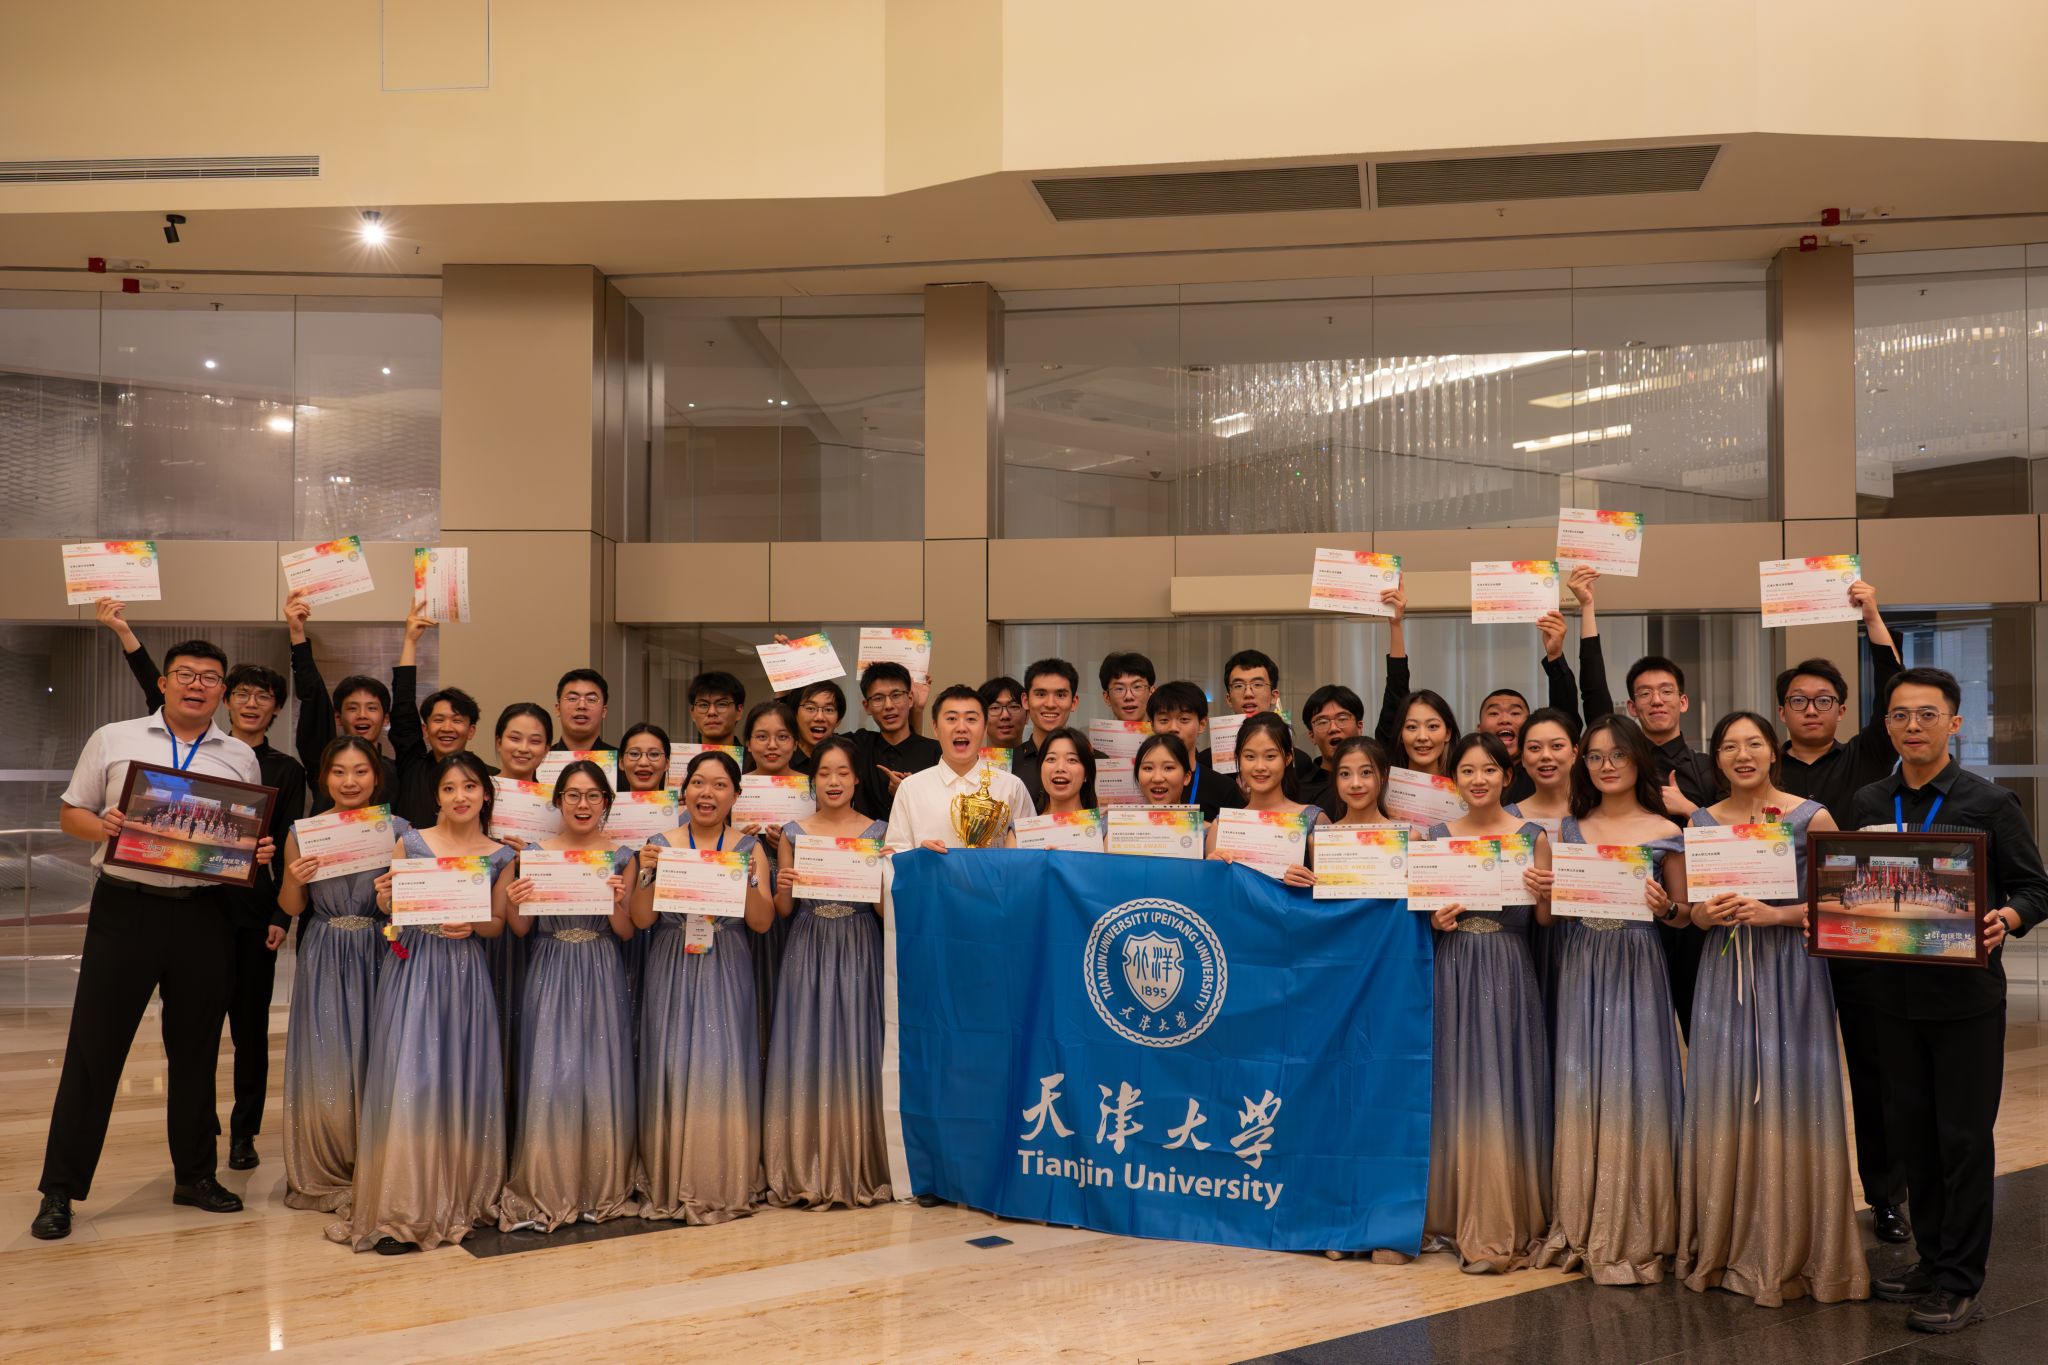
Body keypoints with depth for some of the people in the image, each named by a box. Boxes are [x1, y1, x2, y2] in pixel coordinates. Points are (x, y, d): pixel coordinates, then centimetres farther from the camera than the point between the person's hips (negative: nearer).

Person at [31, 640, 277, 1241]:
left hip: (204, 918, 2)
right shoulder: (113, 740, 5)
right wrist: (101, 826, -14)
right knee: (93, 1048, 1)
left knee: (196, 1050, 11)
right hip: (126, 908, -2)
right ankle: (60, 1189, 10)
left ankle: (194, 1174, 23)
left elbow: (253, 837, 15)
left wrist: (260, 852, -7)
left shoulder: (241, 757, 10)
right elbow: (69, 813, 7)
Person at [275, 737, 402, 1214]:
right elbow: (292, 908, 7)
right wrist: (295, 879, -12)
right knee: (324, 1067, 3)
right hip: (323, 961, 1)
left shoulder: (399, 831, -2)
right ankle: (324, 1174, 20)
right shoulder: (303, 833, 1)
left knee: (372, 1066, 3)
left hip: (378, 958, -1)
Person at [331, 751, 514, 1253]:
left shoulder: (500, 857, 4)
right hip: (412, 968, -1)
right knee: (408, 1079, -7)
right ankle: (400, 1208, 0)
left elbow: (498, 923, 8)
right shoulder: (410, 843, 1)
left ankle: (458, 1199, 18)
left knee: (462, 1081, 4)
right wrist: (386, 901, -13)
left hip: (465, 973, 2)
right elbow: (390, 907, 9)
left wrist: (472, 926, -11)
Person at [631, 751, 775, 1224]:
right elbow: (642, 919, -2)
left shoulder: (750, 848, 4)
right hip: (672, 973, 1)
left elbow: (762, 922, -3)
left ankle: (723, 1186, 7)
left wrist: (750, 879, -18)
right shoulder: (660, 844, 4)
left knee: (723, 1070, -3)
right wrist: (646, 872, -16)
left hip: (727, 974, 0)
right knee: (671, 1070, -1)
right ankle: (670, 1186, 10)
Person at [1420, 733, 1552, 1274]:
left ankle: (1503, 1229, 5)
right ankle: (1453, 1216, 17)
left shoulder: (1533, 837, 1)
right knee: (1455, 1090, 5)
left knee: (1504, 1091, -3)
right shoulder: (1436, 836, 7)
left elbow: (1545, 920, 3)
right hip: (1452, 973, 2)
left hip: (1509, 977, -2)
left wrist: (1544, 895, -17)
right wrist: (1435, 921, -8)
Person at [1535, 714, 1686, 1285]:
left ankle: (1632, 1235, 7)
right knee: (1580, 1091, 6)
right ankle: (1581, 1230, 16)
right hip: (1579, 971, 3)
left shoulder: (1665, 834, 1)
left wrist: (1665, 907, -16)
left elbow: (1683, 912, 4)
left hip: (1636, 971, -3)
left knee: (1632, 1089, -3)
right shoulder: (1570, 830, 9)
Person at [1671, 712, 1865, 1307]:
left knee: (1788, 1101, -1)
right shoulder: (1700, 822, 7)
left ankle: (1792, 1250, 13)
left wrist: (1775, 914, -18)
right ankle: (1727, 1244, 17)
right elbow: (1688, 908, 13)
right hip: (1724, 973, 3)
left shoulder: (1812, 818, -3)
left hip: (1791, 971, -3)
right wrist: (1708, 913, -8)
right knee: (1725, 1103, 6)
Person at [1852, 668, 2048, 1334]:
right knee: (1910, 1130, 11)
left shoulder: (1989, 803, -4)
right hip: (1896, 992, 4)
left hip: (1966, 997, -4)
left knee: (1963, 1137, 0)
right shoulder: (1867, 804, 8)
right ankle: (1931, 1259, 26)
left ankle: (1960, 1283, 9)